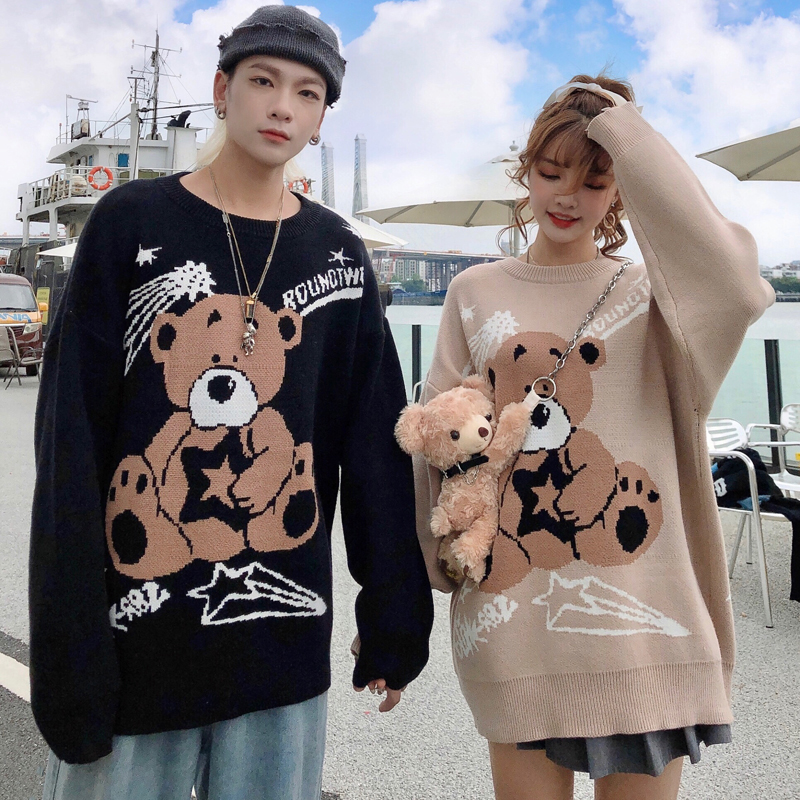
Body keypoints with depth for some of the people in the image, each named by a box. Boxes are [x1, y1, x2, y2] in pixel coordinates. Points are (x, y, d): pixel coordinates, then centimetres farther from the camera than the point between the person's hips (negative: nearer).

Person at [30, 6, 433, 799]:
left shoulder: (338, 253, 5)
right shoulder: (132, 223, -2)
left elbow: (375, 448, 5)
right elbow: (71, 444, -6)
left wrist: (395, 618, 5)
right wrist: (68, 648, -9)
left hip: (283, 640, 3)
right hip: (138, 637, -2)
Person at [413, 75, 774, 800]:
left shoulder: (649, 293, 5)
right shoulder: (476, 294, 10)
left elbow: (733, 284, -19)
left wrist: (627, 132, -11)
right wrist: (440, 560, -4)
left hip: (639, 619, 0)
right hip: (512, 618, 1)